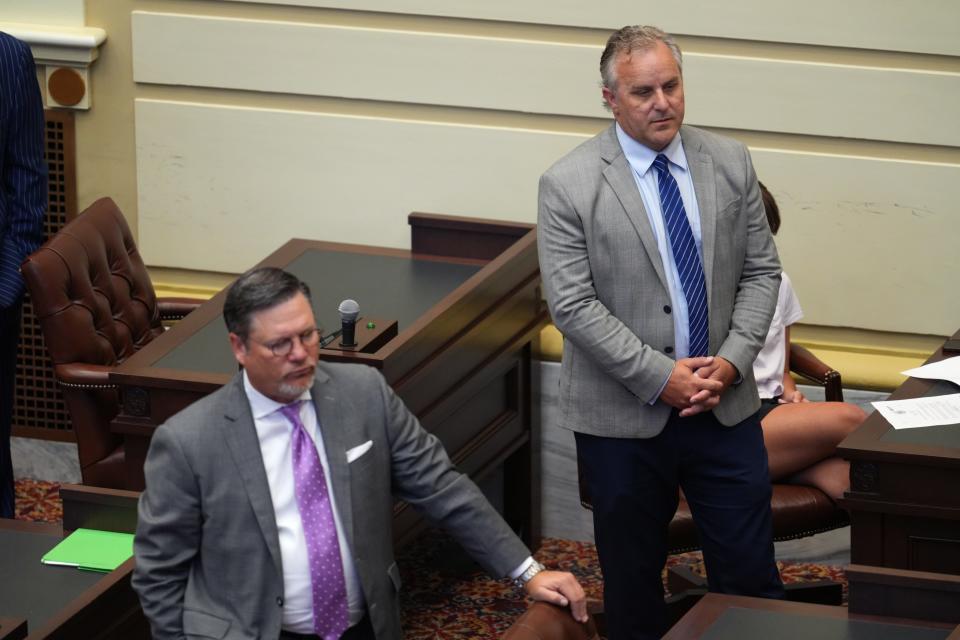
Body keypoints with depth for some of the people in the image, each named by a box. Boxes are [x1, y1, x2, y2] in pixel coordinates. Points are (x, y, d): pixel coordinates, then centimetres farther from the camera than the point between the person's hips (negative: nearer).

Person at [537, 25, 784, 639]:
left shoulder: (731, 163, 2)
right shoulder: (568, 185, -9)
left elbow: (761, 271, 6)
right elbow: (573, 305, -13)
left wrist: (732, 362, -9)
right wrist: (660, 377, -17)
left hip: (726, 405, 3)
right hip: (623, 417, -3)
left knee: (751, 573, 6)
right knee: (633, 582, 10)